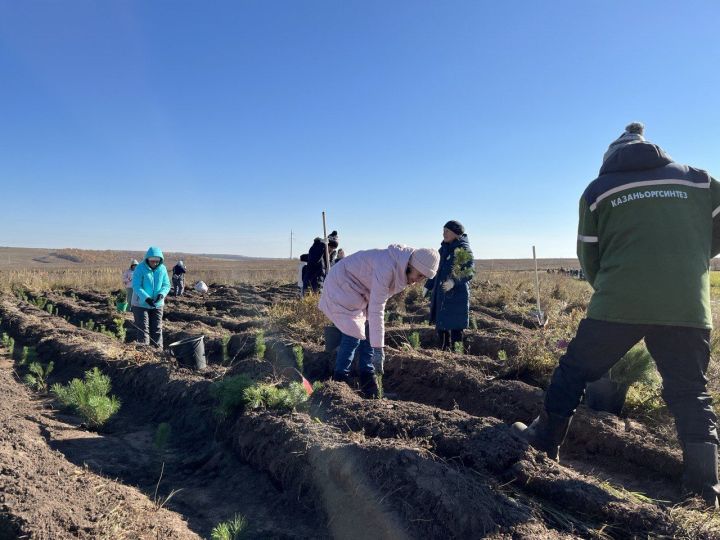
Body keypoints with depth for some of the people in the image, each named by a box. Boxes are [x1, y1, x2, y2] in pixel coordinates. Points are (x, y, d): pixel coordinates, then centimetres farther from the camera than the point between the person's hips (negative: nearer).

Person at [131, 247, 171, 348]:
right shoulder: (140, 268, -15)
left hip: (157, 305, 4)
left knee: (157, 329, 9)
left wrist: (161, 294, -22)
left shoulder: (162, 269, -5)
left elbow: (166, 285, -1)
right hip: (141, 304, -3)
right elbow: (136, 286, -18)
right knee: (143, 329, -1)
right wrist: (146, 298, -30)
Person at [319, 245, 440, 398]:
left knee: (368, 333, 3)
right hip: (341, 287, -9)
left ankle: (367, 380, 12)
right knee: (353, 336, -13)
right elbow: (376, 309, -36)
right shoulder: (388, 267, -34)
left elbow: (379, 300, 4)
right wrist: (378, 347, -35)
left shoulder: (401, 268, -6)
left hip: (360, 292, 9)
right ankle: (339, 380, 1)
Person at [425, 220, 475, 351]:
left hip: (456, 296, -8)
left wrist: (454, 281, -35)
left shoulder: (463, 249, -10)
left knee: (455, 328, -3)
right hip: (441, 295, 8)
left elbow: (469, 272, -20)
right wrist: (429, 286, 20)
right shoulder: (444, 248, 12)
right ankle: (444, 351, 26)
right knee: (441, 326, 13)